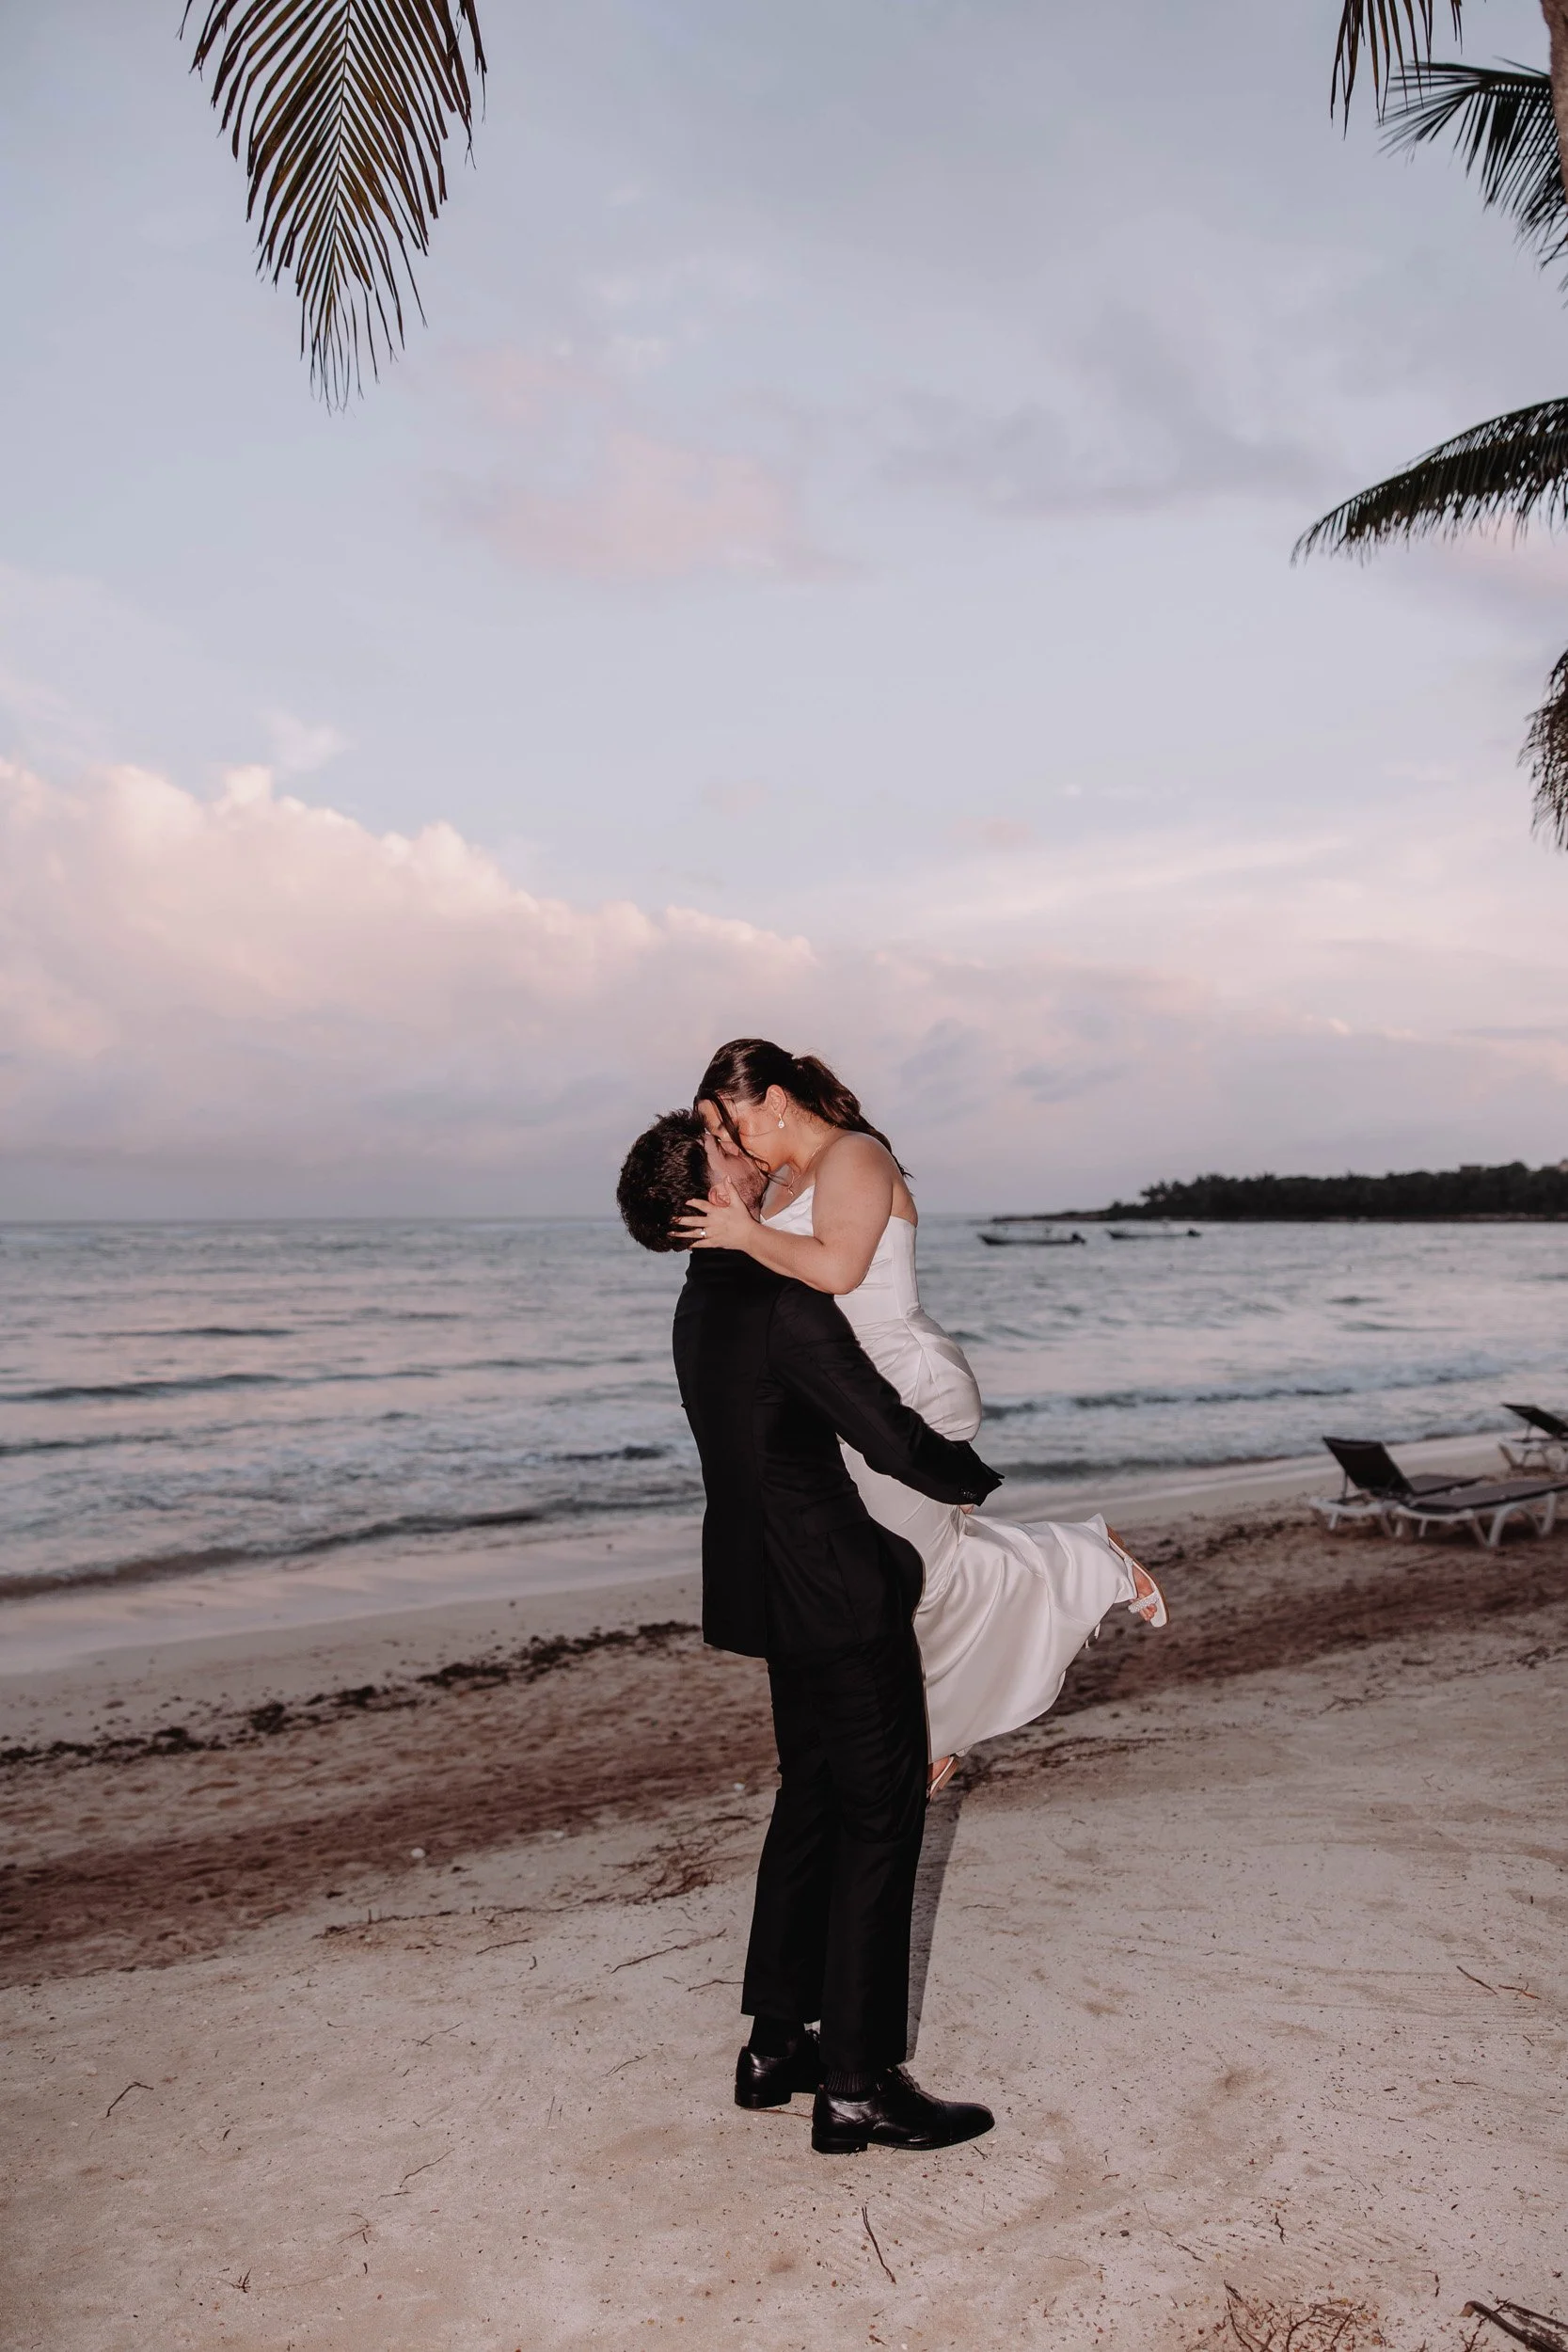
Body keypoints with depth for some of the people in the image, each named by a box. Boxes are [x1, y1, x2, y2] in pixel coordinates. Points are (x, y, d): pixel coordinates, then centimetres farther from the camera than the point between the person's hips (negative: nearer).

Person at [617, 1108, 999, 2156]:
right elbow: (895, 1441, -21)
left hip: (773, 1585, 9)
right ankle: (858, 2086, 10)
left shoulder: (706, 1303, 8)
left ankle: (776, 2046, 29)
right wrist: (972, 1477, -1)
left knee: (812, 1798, 19)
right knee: (881, 1814, 1)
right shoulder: (784, 1302, -22)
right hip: (841, 1592, -9)